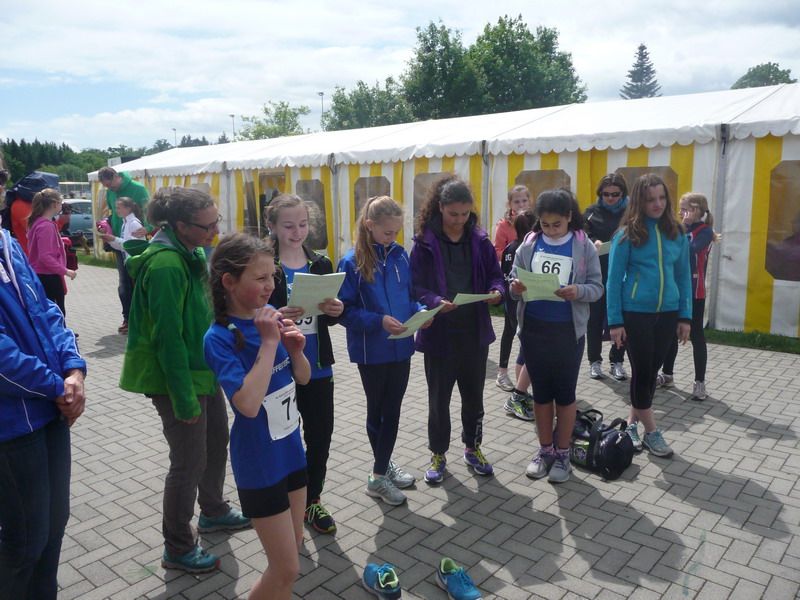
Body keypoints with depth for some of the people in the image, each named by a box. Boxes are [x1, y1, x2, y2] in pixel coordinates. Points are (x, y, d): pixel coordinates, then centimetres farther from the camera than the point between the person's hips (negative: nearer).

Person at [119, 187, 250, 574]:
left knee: (217, 440, 22)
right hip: (177, 378, -9)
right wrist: (184, 397, -22)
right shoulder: (166, 264, -25)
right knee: (190, 461, 3)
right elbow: (168, 337, -25)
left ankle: (212, 512, 46)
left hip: (204, 368, 10)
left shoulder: (193, 252, 4)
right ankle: (177, 549, 24)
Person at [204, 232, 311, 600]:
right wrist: (269, 343, -27)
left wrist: (295, 350, -14)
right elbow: (249, 404, -30)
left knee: (293, 549, 22)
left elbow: (303, 378, 6)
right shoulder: (219, 338, -20)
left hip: (291, 448, 6)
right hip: (259, 462, -6)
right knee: (287, 570, 5)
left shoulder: (271, 317, -3)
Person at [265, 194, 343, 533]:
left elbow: (329, 318, 10)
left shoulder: (321, 264, 5)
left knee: (320, 437, 12)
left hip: (318, 368, 4)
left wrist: (336, 311, -12)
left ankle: (312, 500, 34)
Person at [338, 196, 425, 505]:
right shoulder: (352, 262, -13)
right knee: (377, 410, 12)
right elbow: (346, 311, -13)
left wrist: (420, 312, -9)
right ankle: (379, 475, 29)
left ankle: (383, 468, 31)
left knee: (392, 410, 13)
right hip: (371, 350, -4)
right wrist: (379, 321, -25)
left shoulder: (400, 255, 1)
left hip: (400, 347, 4)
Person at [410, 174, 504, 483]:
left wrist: (497, 291, -15)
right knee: (438, 397, 11)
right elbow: (416, 287, -11)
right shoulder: (425, 243, -9)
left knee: (474, 394, 17)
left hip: (475, 331, 3)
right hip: (439, 333, -3)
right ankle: (438, 454, 29)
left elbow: (495, 275, 7)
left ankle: (473, 448, 38)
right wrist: (434, 302, -29)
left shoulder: (480, 240, 2)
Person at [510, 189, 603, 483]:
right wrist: (515, 287, -20)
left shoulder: (584, 246, -6)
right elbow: (514, 280, 3)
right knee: (541, 392, 14)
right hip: (534, 328, 3)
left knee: (564, 393, 10)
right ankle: (545, 450, 30)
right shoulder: (529, 244, 0)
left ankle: (562, 453, 25)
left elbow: (597, 287, -7)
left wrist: (579, 291, -27)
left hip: (568, 331, -2)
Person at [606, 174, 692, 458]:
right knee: (642, 371, 3)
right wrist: (615, 321, -9)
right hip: (635, 313, -4)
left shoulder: (677, 232, 4)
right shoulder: (627, 234, -7)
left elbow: (683, 276, 9)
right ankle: (651, 431, 17)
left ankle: (632, 423, 28)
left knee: (652, 370, 11)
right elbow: (614, 279, -6)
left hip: (667, 313, 4)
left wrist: (685, 316, 4)